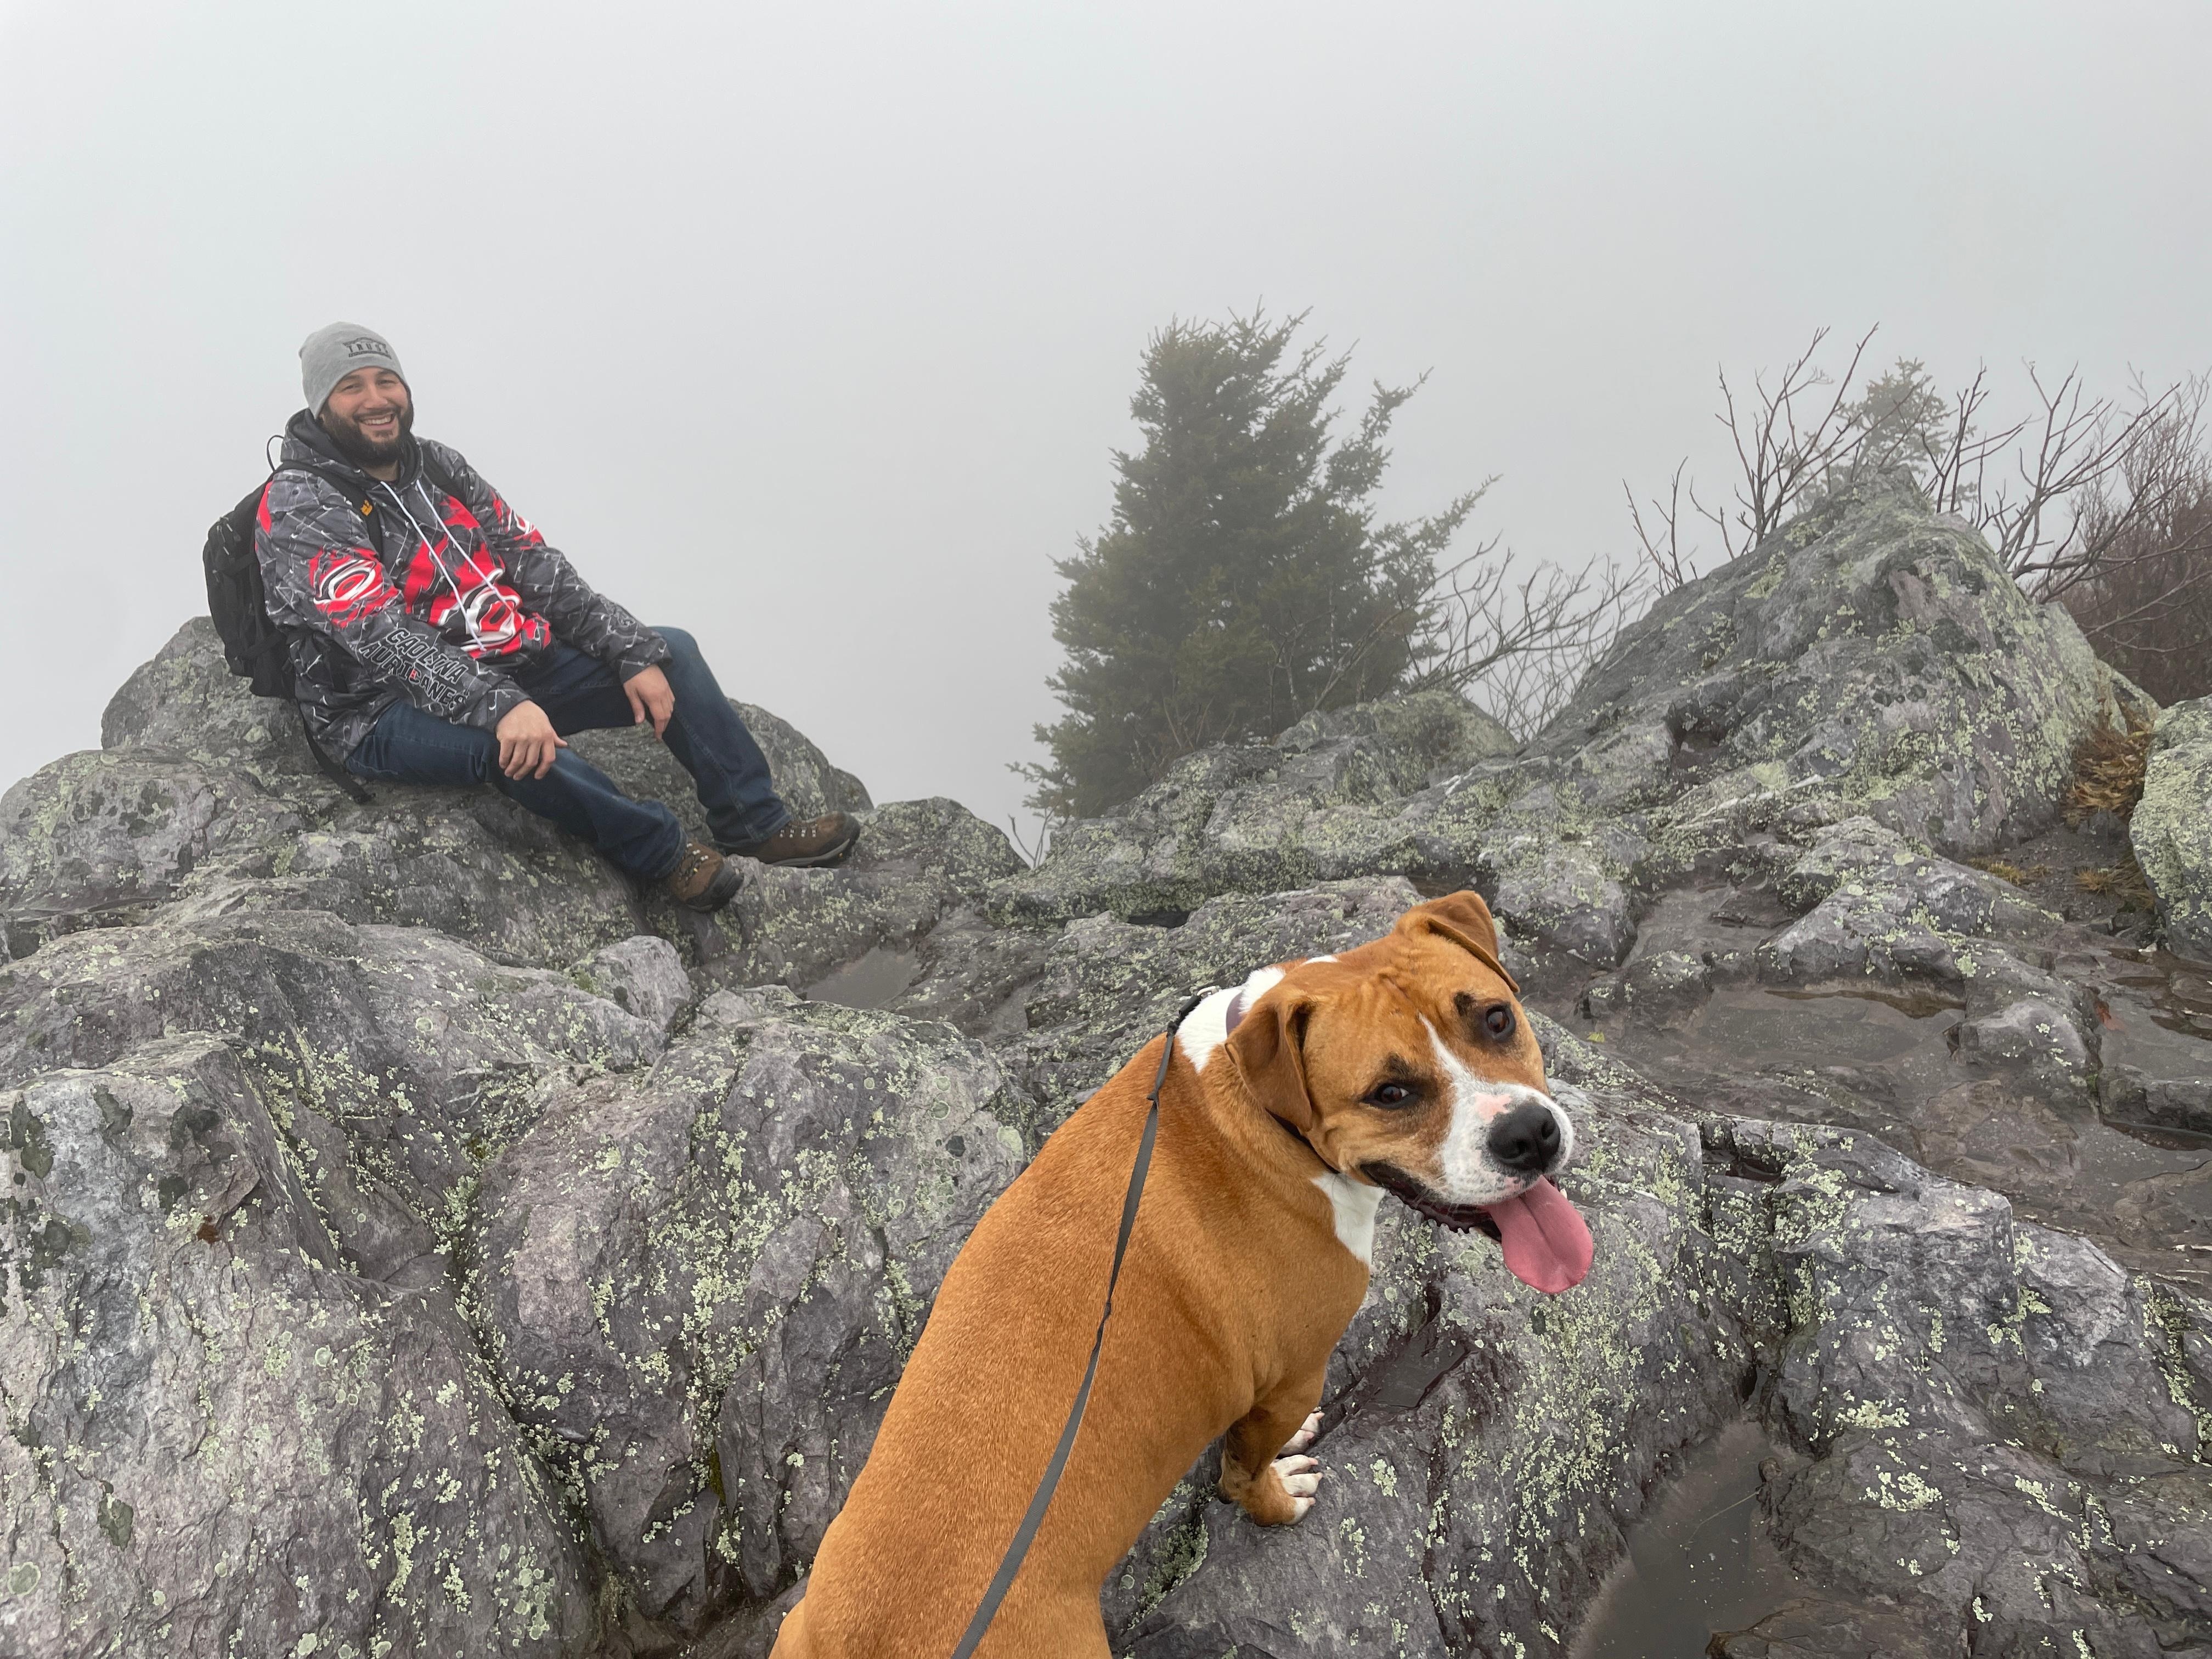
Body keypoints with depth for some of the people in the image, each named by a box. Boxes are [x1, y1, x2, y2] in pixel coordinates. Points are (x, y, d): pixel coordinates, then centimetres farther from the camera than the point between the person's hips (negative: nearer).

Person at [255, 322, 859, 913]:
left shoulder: (439, 467, 9)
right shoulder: (299, 508, -13)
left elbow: (535, 566, 6)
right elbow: (383, 637, -27)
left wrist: (635, 654, -5)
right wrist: (498, 707, -40)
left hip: (507, 668, 8)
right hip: (389, 711, -8)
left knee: (671, 652, 4)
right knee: (512, 744, -40)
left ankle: (756, 825, 7)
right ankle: (663, 851, -17)